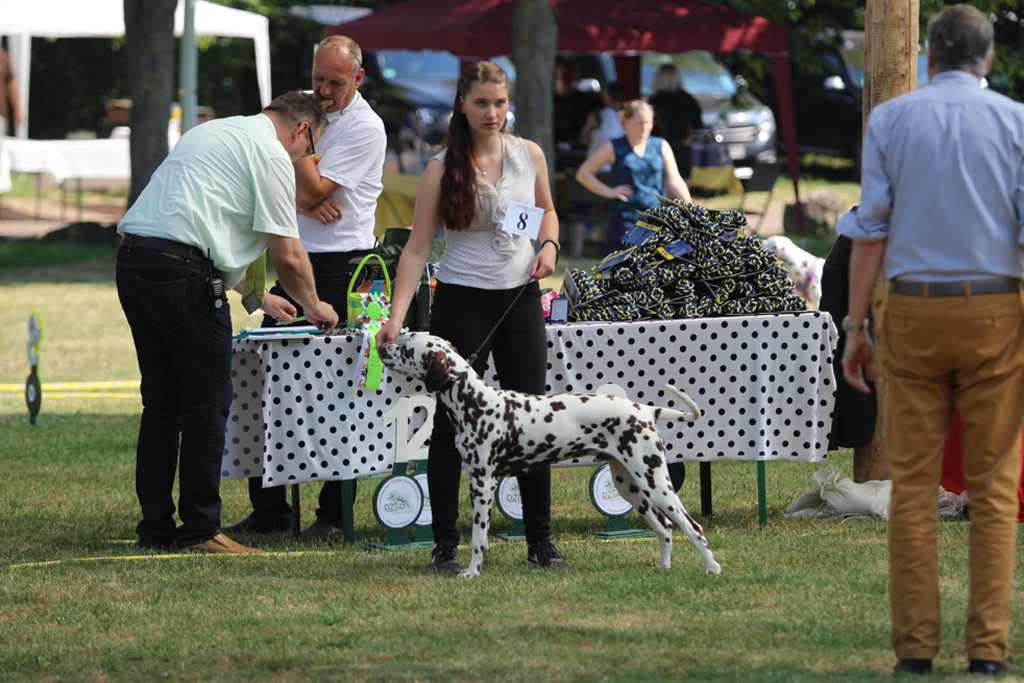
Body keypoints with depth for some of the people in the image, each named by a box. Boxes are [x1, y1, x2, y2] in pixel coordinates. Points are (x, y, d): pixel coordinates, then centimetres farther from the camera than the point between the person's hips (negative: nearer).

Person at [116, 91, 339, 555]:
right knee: (207, 402, -1)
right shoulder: (272, 154, -1)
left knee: (160, 400, 14)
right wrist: (313, 306, 14)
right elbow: (288, 256, -4)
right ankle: (199, 530, 0)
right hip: (182, 271, -9)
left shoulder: (216, 132, 27)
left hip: (131, 257, 9)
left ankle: (155, 528, 15)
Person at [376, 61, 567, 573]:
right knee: (451, 422, -1)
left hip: (520, 300, 3)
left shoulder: (529, 155, 4)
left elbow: (546, 210, 22)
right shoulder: (442, 169, -6)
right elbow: (417, 249, -8)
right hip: (461, 302, -3)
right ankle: (445, 545, 6)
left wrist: (549, 245, -1)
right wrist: (396, 316, -17)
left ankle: (540, 542, 10)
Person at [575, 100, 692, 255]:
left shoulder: (661, 146, 10)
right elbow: (583, 174, 9)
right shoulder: (614, 148, 4)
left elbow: (674, 181, 6)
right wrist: (609, 191, -3)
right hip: (624, 219, -2)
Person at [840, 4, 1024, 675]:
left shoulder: (889, 119, 3)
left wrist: (856, 326, 4)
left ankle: (916, 644, 2)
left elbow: (870, 231, 0)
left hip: (914, 312, 1)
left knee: (914, 485, 4)